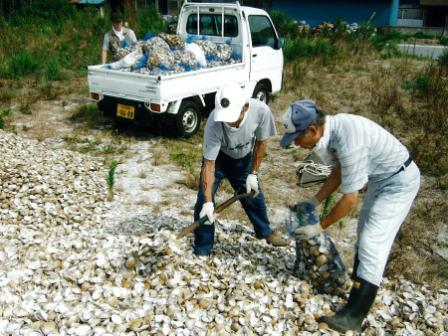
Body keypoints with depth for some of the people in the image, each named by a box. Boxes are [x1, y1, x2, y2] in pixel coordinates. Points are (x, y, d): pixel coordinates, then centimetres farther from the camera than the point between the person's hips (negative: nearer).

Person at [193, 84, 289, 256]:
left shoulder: (261, 111, -34)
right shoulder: (214, 123, -40)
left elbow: (260, 142, -13)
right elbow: (209, 164, -34)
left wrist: (253, 173, -10)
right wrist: (208, 202, -39)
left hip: (243, 158, 2)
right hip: (217, 157, -2)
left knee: (254, 195, 13)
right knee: (203, 199, -13)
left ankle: (264, 231, 42)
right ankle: (202, 249, 4)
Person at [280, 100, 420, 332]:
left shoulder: (349, 142, -36)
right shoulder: (332, 128, -8)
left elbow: (350, 199, -29)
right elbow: (340, 171, 8)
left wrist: (319, 227, -18)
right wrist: (315, 201, 4)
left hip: (399, 182, -9)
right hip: (381, 177, 10)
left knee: (372, 245, -11)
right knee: (365, 234, 21)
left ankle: (353, 317, -6)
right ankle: (360, 281, 41)